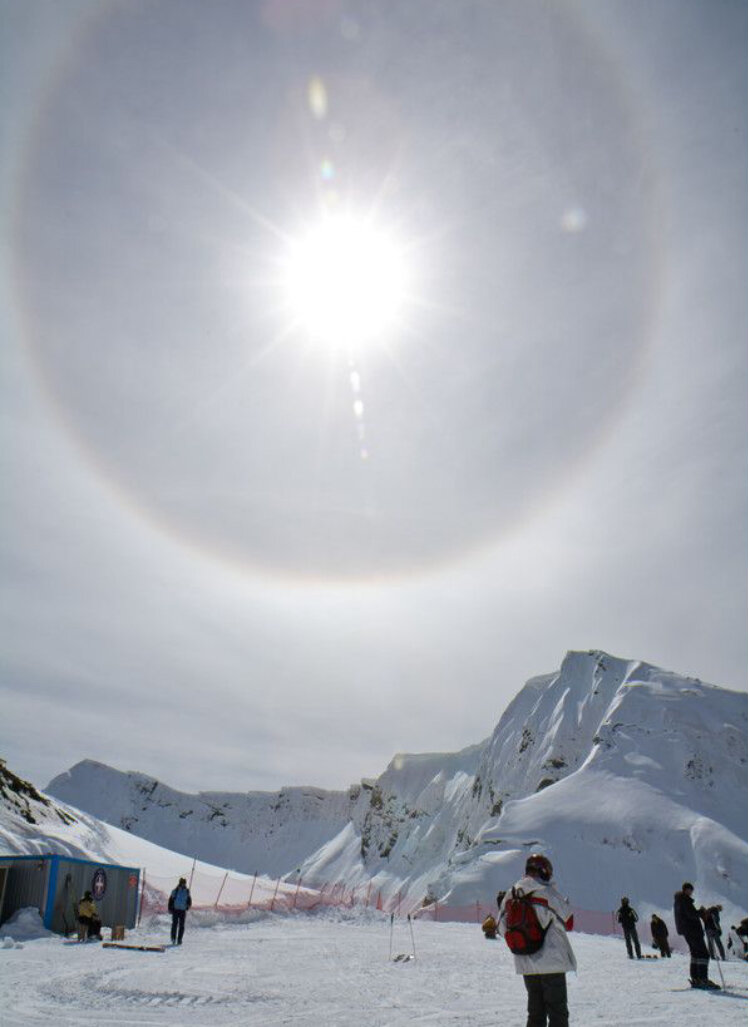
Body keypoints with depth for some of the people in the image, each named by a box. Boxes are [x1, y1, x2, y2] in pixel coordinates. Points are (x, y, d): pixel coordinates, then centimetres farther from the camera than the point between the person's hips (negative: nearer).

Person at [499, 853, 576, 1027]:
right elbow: (568, 923, -6)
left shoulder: (512, 895, 2)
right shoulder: (548, 893, -14)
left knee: (535, 1013, 17)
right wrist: (566, 905, 11)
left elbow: (504, 924, 9)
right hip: (552, 962, -5)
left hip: (525, 964, 5)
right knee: (557, 1012, 5)